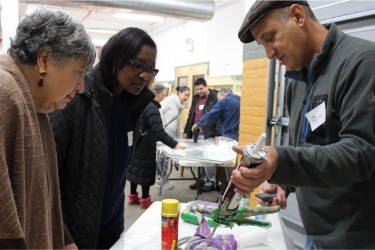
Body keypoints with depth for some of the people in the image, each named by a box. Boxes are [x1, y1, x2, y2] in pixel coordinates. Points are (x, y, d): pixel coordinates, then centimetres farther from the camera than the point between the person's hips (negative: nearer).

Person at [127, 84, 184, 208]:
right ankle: (145, 200, 11)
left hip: (137, 143, 9)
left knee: (135, 168, 14)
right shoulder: (152, 108, -22)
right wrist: (174, 144, -29)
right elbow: (159, 131, -29)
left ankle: (133, 196, 24)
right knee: (146, 171, 1)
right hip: (145, 146, -9)